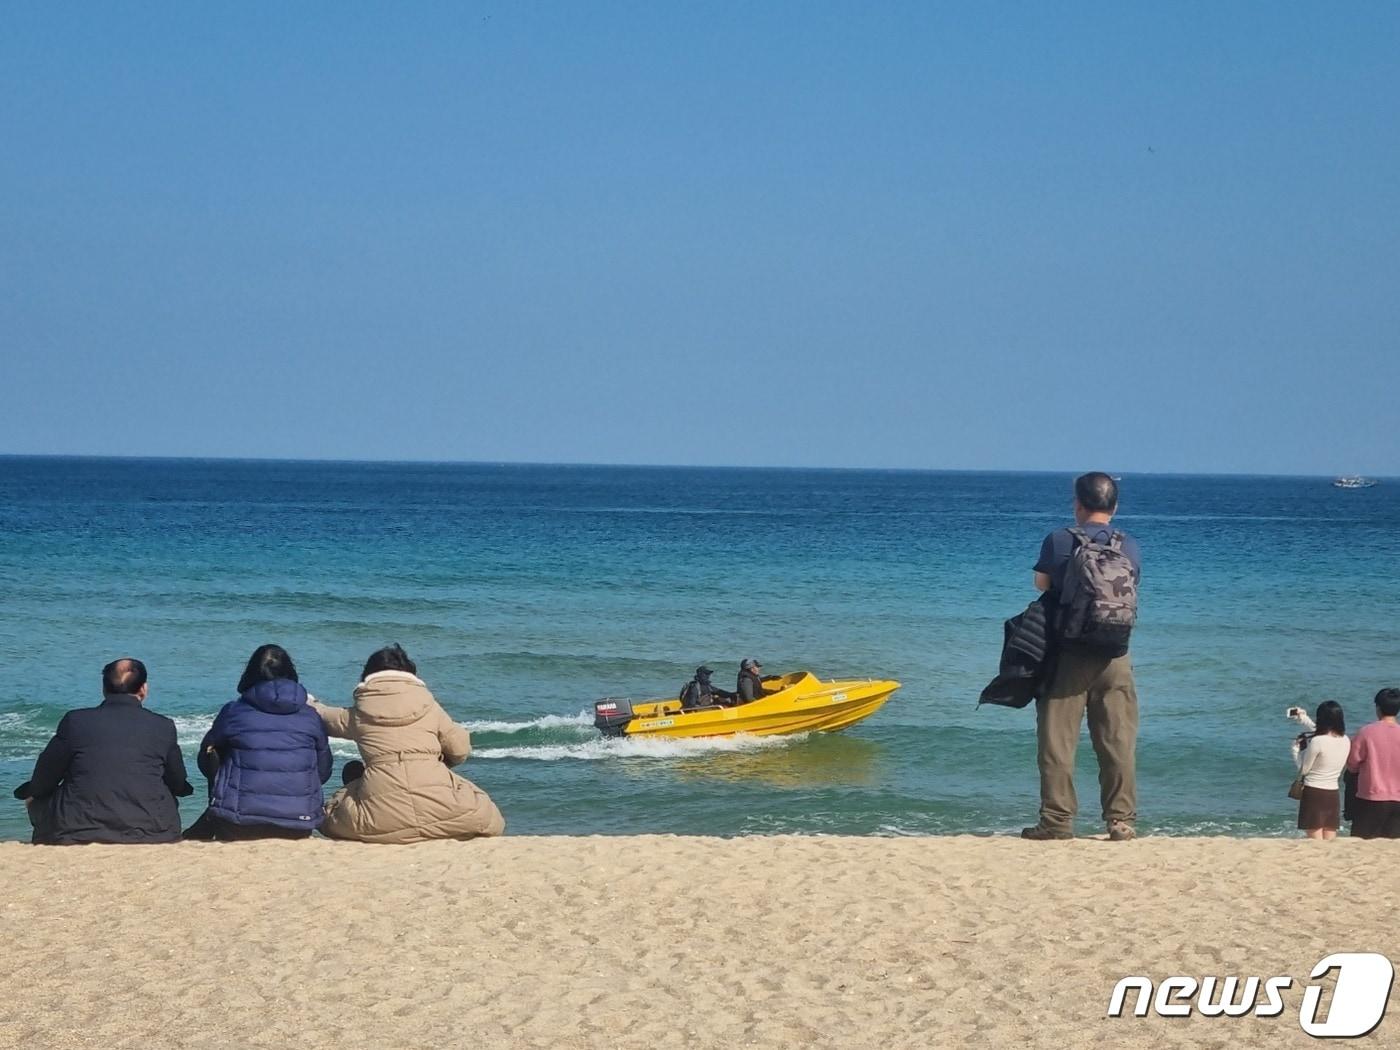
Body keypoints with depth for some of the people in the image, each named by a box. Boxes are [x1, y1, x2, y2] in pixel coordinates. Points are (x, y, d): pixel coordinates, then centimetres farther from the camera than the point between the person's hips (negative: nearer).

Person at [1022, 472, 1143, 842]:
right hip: (1115, 658, 3)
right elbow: (1132, 591, 10)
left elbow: (1041, 584, 6)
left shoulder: (1060, 541, -5)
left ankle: (1058, 820, 2)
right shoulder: (1131, 547, 3)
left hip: (1068, 655, -3)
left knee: (1057, 741, 3)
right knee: (1119, 742, 7)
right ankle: (1121, 819, 6)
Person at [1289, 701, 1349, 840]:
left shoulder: (1317, 742, -18)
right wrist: (1304, 719, 32)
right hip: (1333, 795, 6)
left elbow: (1303, 769, -7)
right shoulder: (1345, 741, 3)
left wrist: (1296, 748, 6)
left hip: (1313, 793, -6)